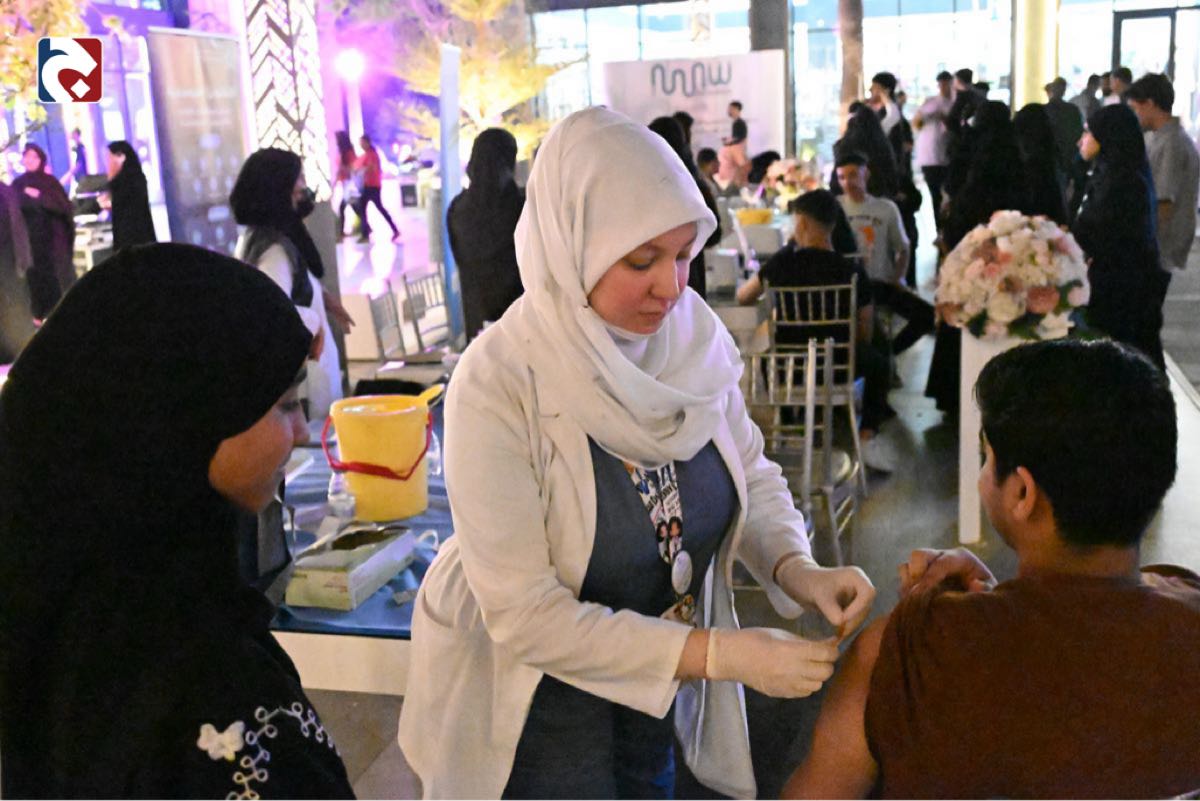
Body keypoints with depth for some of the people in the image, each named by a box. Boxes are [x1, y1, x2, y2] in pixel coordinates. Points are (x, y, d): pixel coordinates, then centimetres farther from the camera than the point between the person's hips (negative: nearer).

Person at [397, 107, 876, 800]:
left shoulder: (694, 335, -14)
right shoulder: (498, 383, -29)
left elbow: (751, 472, 1)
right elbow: (524, 614, -28)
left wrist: (795, 568, -19)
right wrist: (721, 653, -31)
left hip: (653, 673, 5)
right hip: (533, 688, -5)